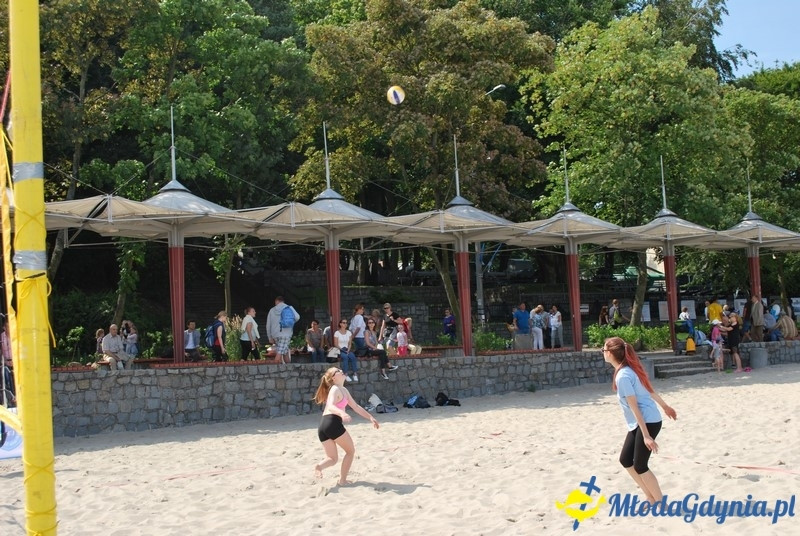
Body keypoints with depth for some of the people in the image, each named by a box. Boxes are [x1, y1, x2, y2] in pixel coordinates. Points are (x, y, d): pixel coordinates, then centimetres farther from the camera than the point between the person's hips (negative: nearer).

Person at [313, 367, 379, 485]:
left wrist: (370, 418, 27)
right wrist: (342, 414, -44)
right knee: (350, 451, 9)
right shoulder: (335, 389, -7)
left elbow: (356, 407, 29)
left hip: (323, 426, 9)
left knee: (332, 459, 14)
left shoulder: (344, 390, 21)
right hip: (332, 423, -9)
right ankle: (342, 480, 7)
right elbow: (330, 406, -26)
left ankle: (319, 466, -16)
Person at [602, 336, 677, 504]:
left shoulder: (622, 376, -21)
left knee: (640, 466, -2)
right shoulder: (629, 369, 6)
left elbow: (634, 407, -22)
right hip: (639, 423, 9)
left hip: (648, 422, -9)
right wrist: (665, 406, 32)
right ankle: (651, 498, 20)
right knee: (625, 459, 12)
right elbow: (649, 389, 18)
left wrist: (646, 435, -21)